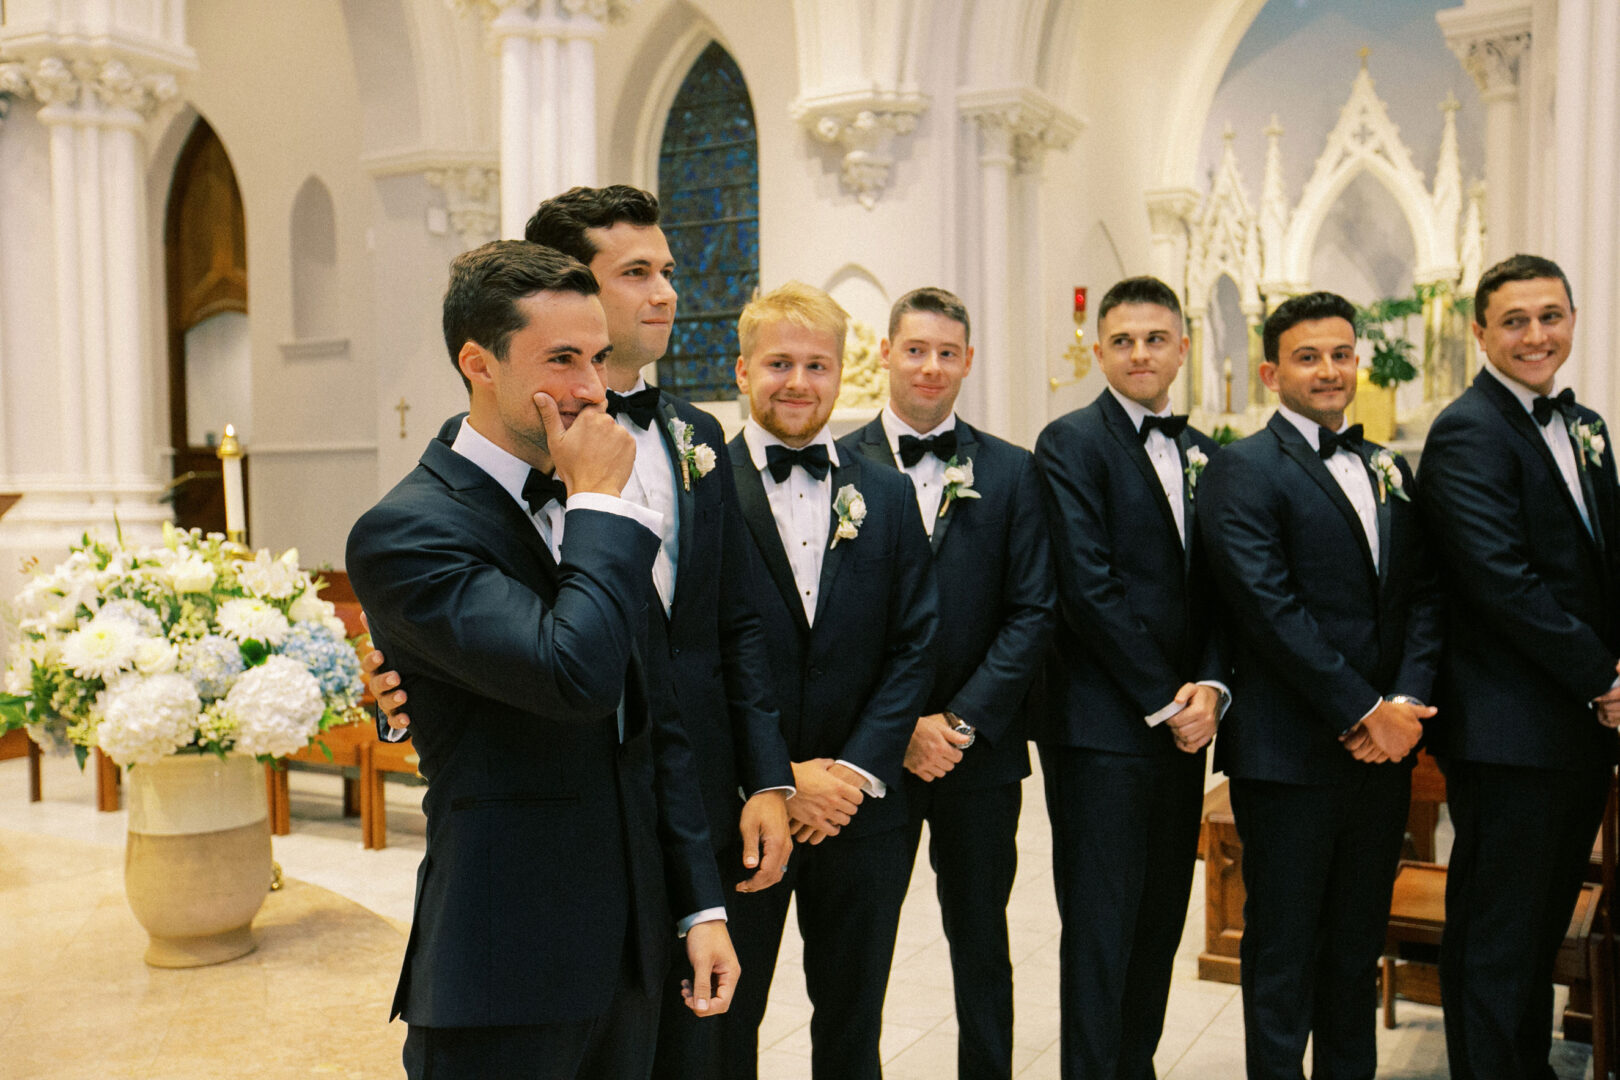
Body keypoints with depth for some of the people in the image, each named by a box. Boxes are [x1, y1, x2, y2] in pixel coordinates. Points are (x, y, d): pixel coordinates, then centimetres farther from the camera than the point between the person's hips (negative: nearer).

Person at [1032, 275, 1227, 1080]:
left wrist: (1209, 687, -5)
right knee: (1101, 924, 1)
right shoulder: (1071, 442, -7)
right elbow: (1087, 589, -14)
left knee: (1162, 916, 15)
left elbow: (1216, 588, 11)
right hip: (1103, 726, -6)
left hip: (1182, 723, 7)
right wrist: (1162, 702, -12)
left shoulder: (1203, 454, 14)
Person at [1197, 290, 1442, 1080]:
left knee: (1358, 947, 18)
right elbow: (1270, 609, -17)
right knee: (1283, 952, 6)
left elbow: (1424, 595, 9)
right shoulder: (1243, 470, -8)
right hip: (1291, 752, -6)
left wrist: (1408, 701, -7)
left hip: (1383, 749, 6)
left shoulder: (1389, 470, 14)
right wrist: (1363, 712, -16)